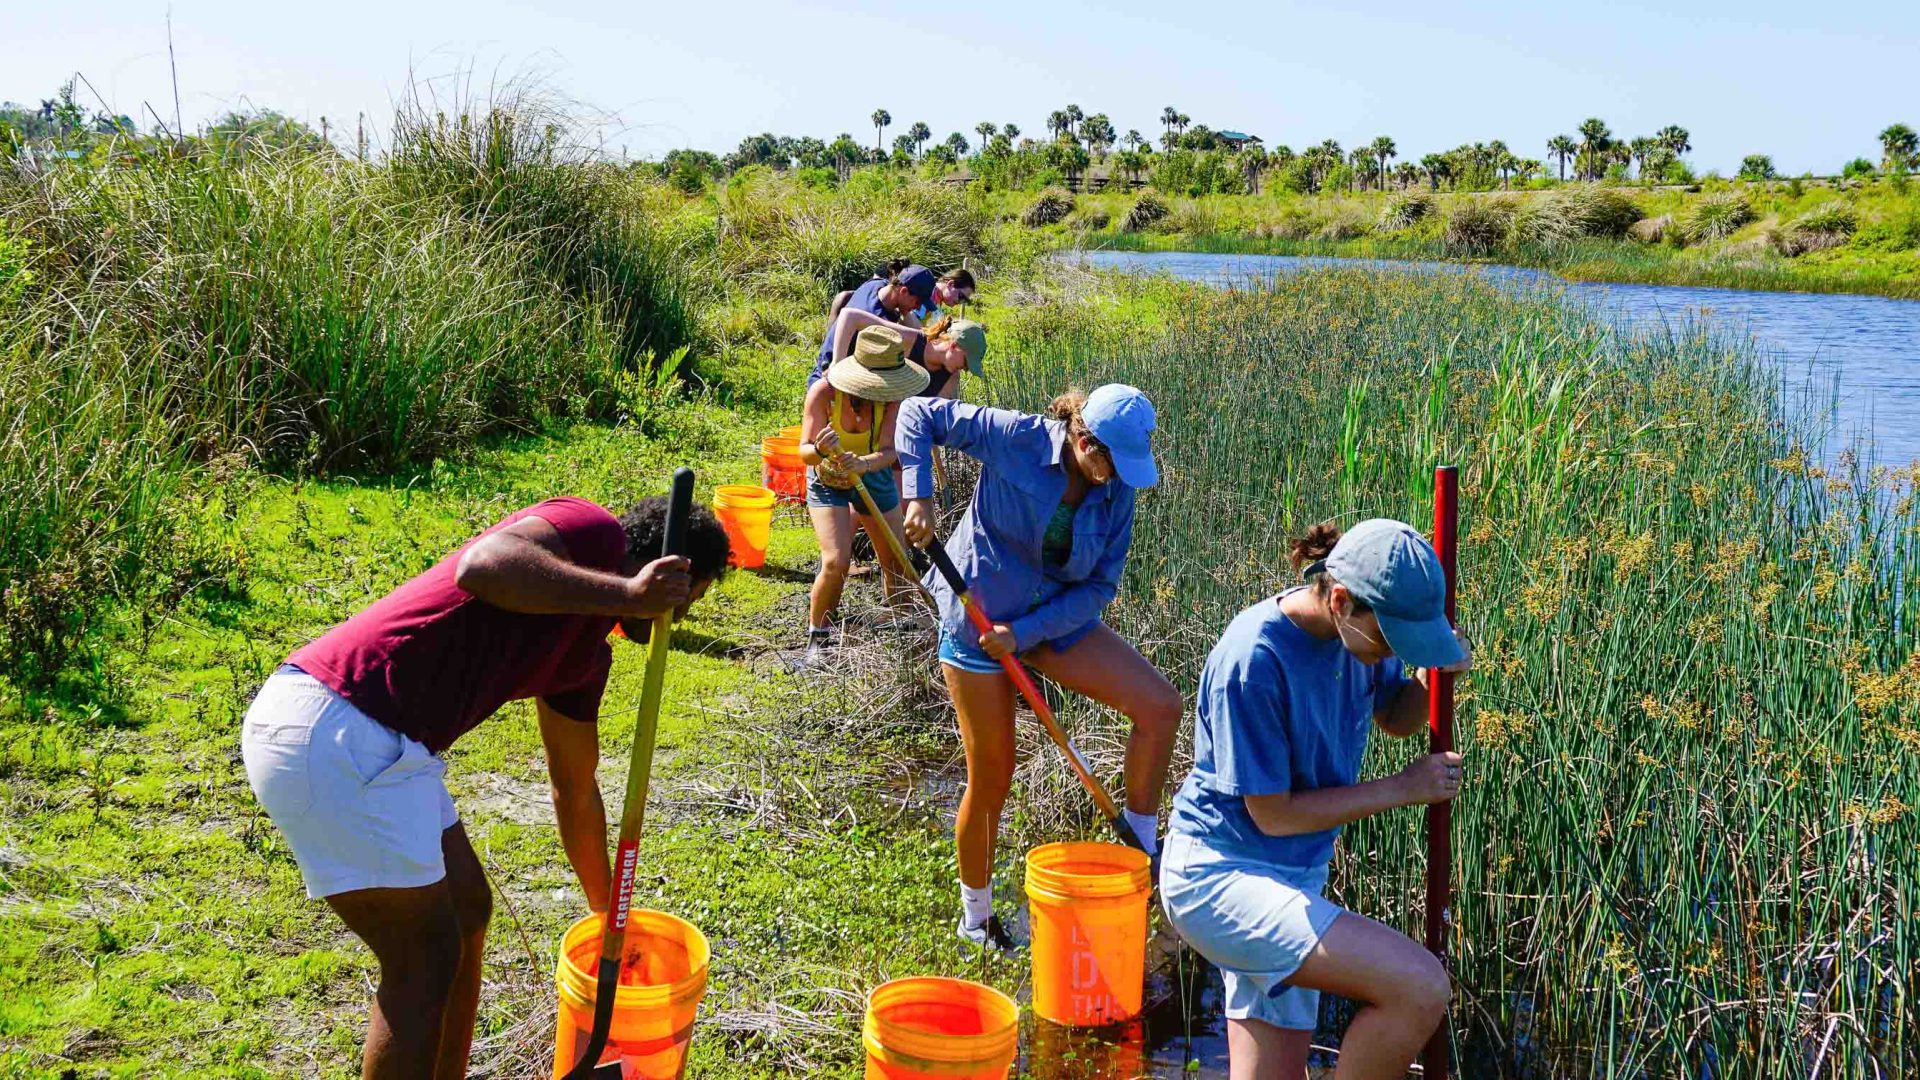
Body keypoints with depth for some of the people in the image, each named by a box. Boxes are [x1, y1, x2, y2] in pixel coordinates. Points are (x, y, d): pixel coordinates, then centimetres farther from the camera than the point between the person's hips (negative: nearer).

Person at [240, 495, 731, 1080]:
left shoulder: (587, 653, 20)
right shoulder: (593, 532, -6)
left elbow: (575, 792, 31)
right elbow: (483, 565, -28)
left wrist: (608, 914, 39)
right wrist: (627, 594, -23)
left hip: (381, 742, 10)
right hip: (328, 730, -10)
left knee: (467, 911, 20)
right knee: (426, 959, -1)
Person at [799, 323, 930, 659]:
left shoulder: (891, 395, -26)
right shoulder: (824, 392, -31)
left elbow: (889, 452, -32)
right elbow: (804, 452, -29)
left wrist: (862, 463, -54)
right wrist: (820, 449, -52)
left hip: (874, 478, 3)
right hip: (828, 481, -3)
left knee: (897, 563, 8)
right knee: (837, 562, -19)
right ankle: (817, 637, 2)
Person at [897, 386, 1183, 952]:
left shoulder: (1116, 494, -6)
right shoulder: (1017, 439, -18)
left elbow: (1099, 587, -6)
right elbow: (920, 413, -12)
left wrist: (1025, 632, -18)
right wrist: (919, 496, -24)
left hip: (1058, 619, 4)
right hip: (979, 615, -4)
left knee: (1161, 704, -13)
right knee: (992, 777, 3)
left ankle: (1139, 847, 4)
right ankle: (976, 917, 25)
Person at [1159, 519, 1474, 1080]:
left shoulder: (1359, 629, -2)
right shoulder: (1254, 659, -25)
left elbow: (1395, 718, 17)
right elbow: (1273, 814, -20)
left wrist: (1435, 675, -5)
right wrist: (1402, 788, -12)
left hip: (1296, 877, 9)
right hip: (1220, 875, -9)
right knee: (1421, 988, -24)